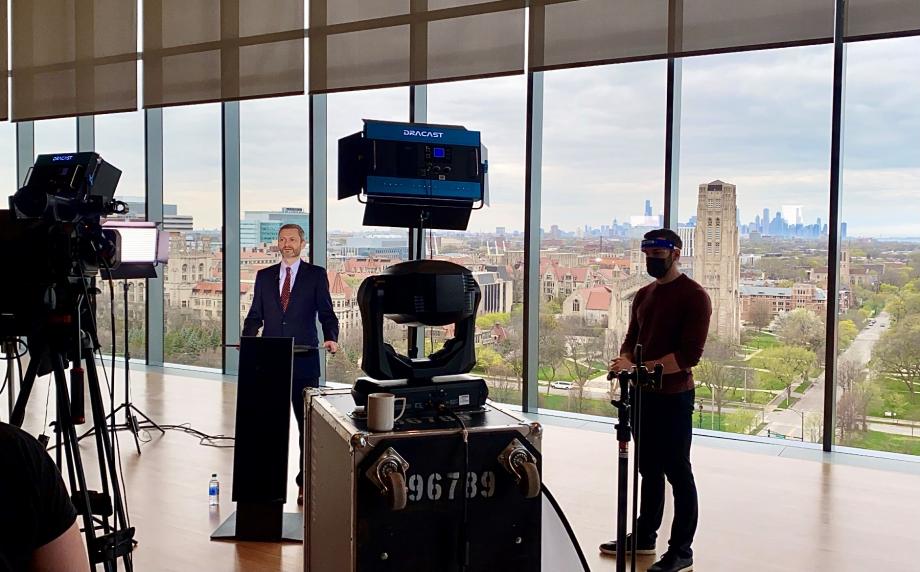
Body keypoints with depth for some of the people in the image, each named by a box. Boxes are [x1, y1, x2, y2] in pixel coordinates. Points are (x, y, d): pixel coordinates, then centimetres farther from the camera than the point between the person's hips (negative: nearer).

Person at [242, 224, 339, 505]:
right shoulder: (264, 276, 13)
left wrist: (331, 338, -17)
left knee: (307, 422, 3)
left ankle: (305, 482, 12)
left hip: (304, 359, -2)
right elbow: (255, 315, 13)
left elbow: (326, 313, 1)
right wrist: (247, 339, -6)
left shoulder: (316, 274, 4)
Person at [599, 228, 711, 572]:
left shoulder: (693, 296, -11)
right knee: (649, 470, 17)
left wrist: (640, 368, -23)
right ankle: (643, 538, 28)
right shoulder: (643, 295, 13)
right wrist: (624, 361, -6)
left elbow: (689, 354, -19)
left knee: (678, 474, 1)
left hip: (674, 397, -7)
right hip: (643, 394, 7)